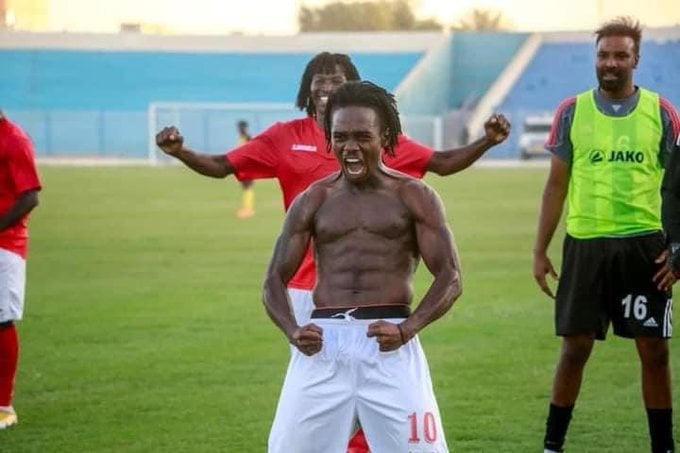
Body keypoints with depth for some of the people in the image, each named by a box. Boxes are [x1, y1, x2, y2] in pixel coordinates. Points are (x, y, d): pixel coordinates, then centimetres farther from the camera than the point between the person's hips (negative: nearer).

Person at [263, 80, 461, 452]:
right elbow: (275, 280, 11)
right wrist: (293, 331, -10)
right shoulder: (312, 202, 12)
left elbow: (450, 278, 0)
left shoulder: (413, 197, 6)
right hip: (324, 345, 2)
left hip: (388, 347, -2)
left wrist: (407, 329, -17)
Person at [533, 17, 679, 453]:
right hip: (585, 243, 0)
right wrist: (540, 250, 5)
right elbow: (556, 184, 8)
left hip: (645, 244, 0)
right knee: (575, 347, 5)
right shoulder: (572, 111, 4)